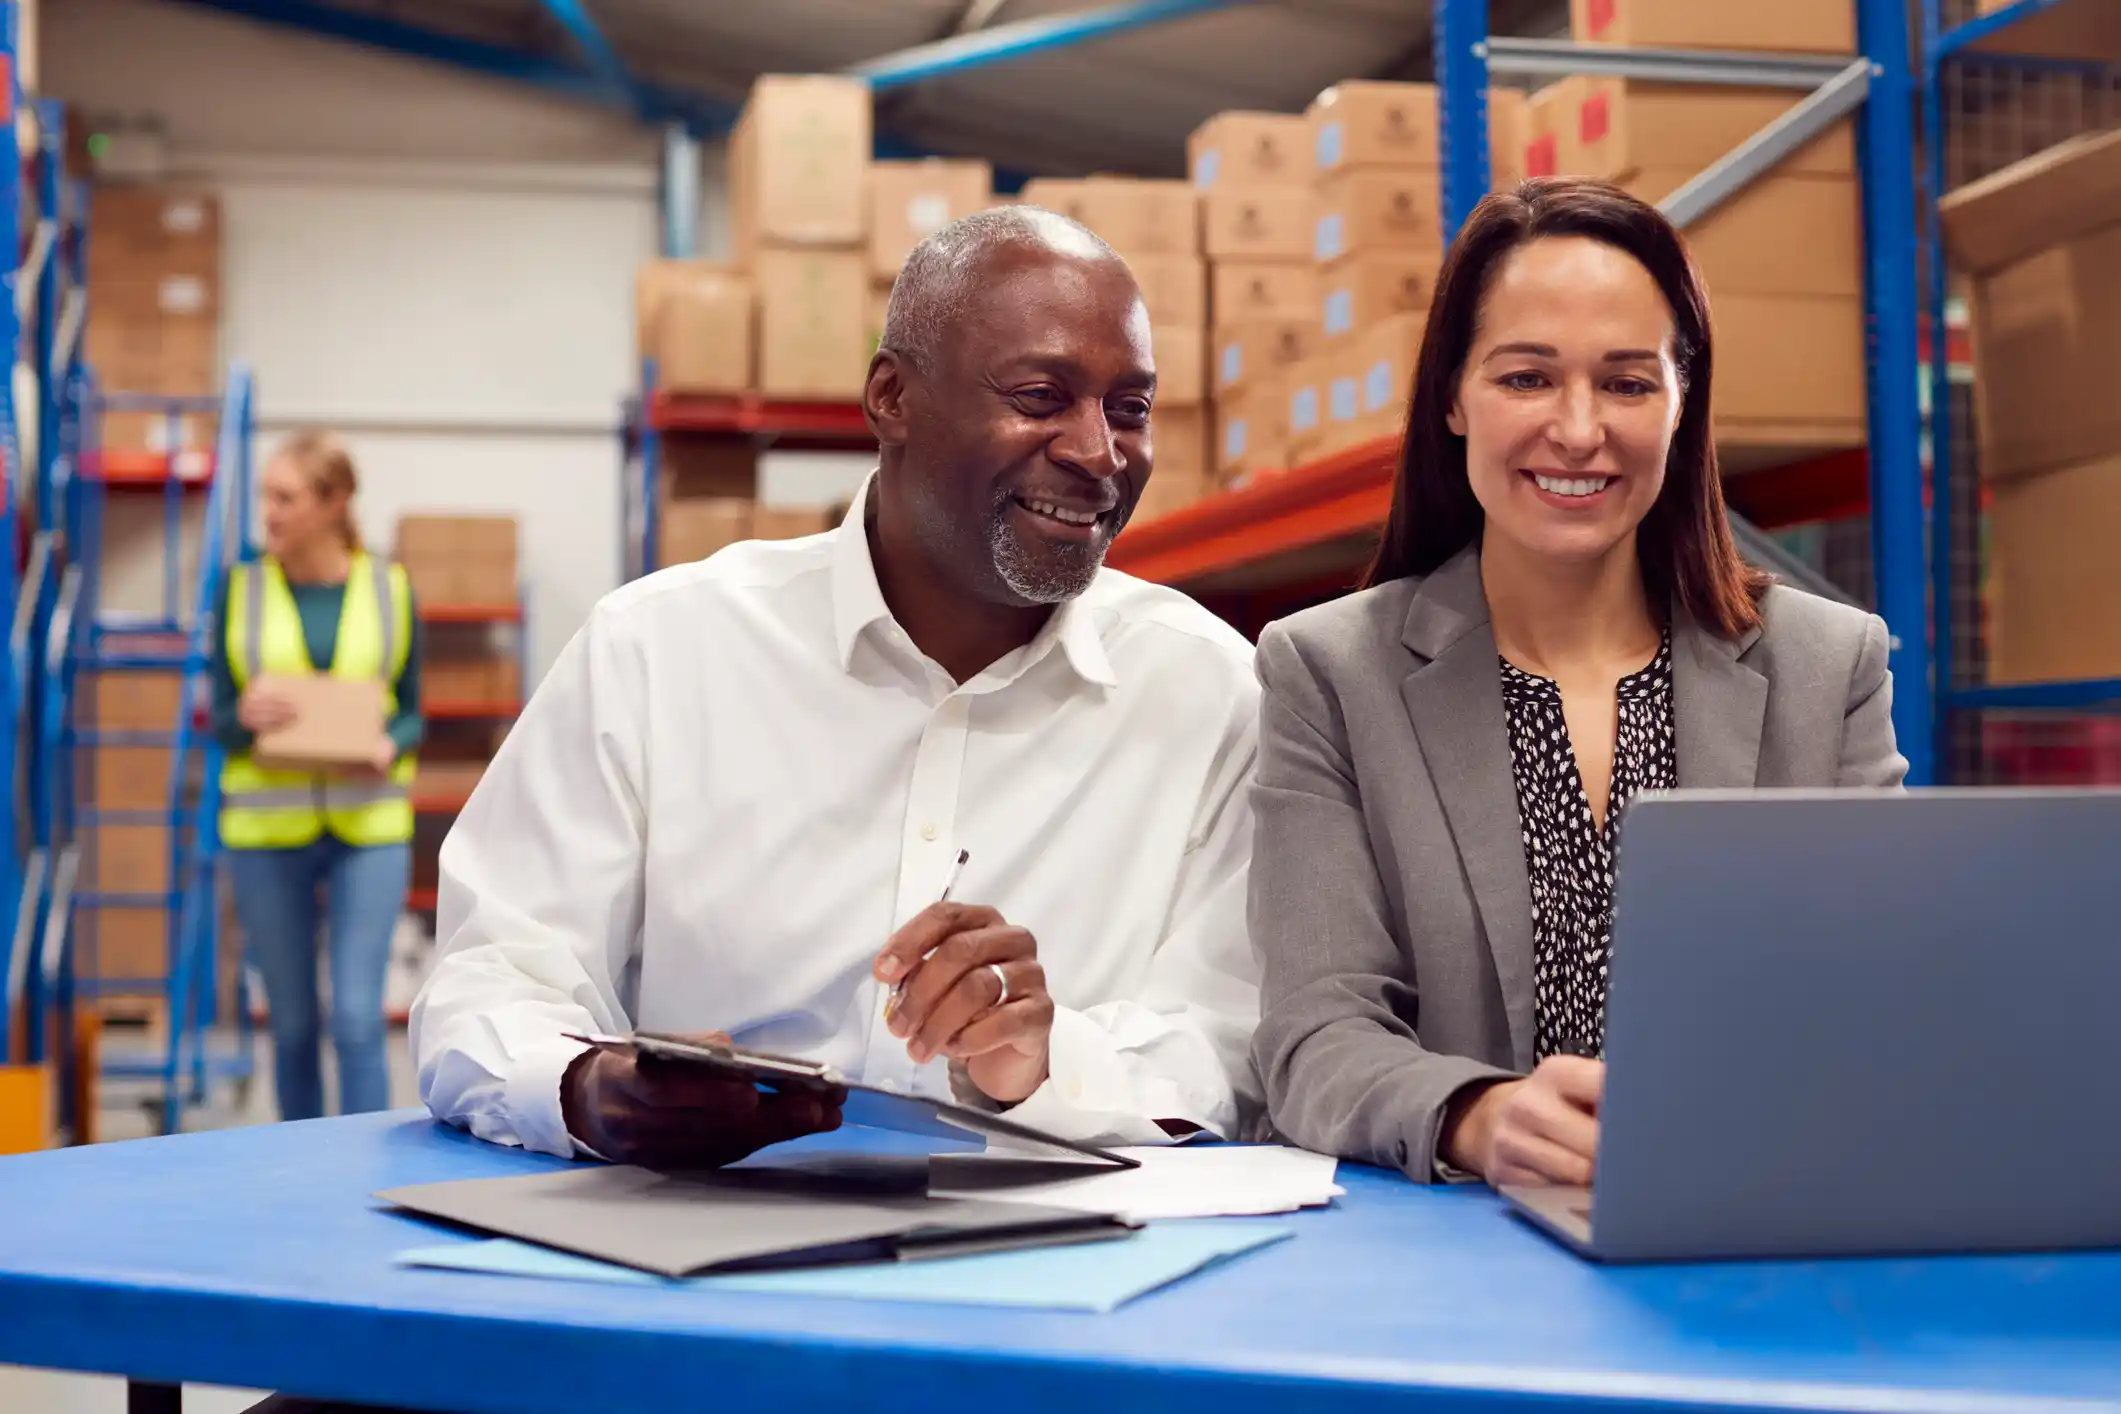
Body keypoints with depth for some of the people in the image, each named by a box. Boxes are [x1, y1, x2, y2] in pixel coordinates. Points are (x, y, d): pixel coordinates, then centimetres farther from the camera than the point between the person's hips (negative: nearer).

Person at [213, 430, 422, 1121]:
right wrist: (245, 716, -18)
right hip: (266, 831, 1)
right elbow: (218, 722, 4)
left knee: (357, 1015, -7)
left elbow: (412, 713, 6)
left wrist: (390, 747, -16)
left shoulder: (390, 589, 2)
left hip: (368, 828, -1)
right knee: (292, 1023, 9)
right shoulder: (242, 590, 3)